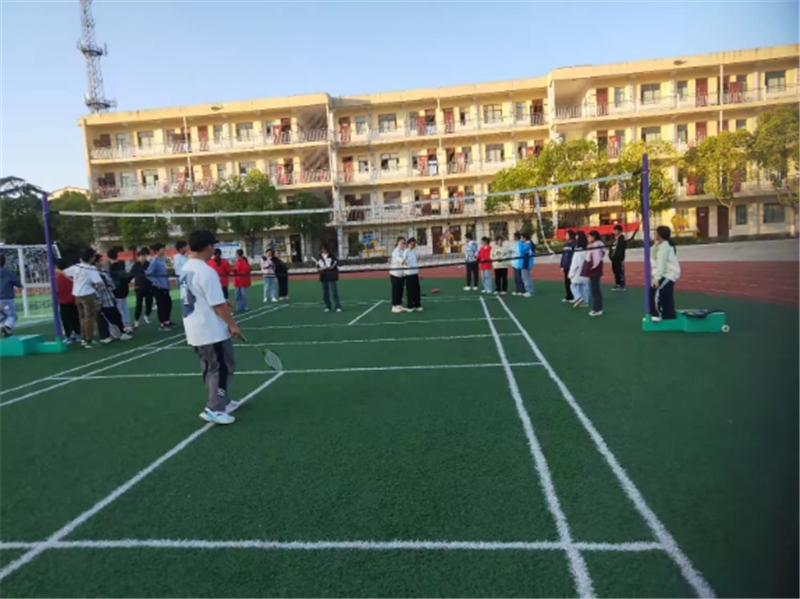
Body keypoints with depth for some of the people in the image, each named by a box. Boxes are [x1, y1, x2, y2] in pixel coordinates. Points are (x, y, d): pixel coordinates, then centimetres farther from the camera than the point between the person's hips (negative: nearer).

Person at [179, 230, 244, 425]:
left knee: (211, 368, 18)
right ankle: (214, 409, 3)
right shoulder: (206, 271, -20)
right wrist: (233, 325, -12)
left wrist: (223, 303, 17)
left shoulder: (186, 269, 8)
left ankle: (222, 402, 30)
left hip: (195, 328, 9)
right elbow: (217, 305, -20)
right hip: (211, 330, -9)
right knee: (222, 368, 1)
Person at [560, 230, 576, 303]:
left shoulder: (575, 244, -11)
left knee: (572, 282, -1)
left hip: (572, 266, -7)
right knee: (566, 282, 11)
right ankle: (568, 297, 20)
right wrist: (562, 266, 12)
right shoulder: (566, 244, 12)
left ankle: (574, 297, 8)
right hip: (566, 266, 7)